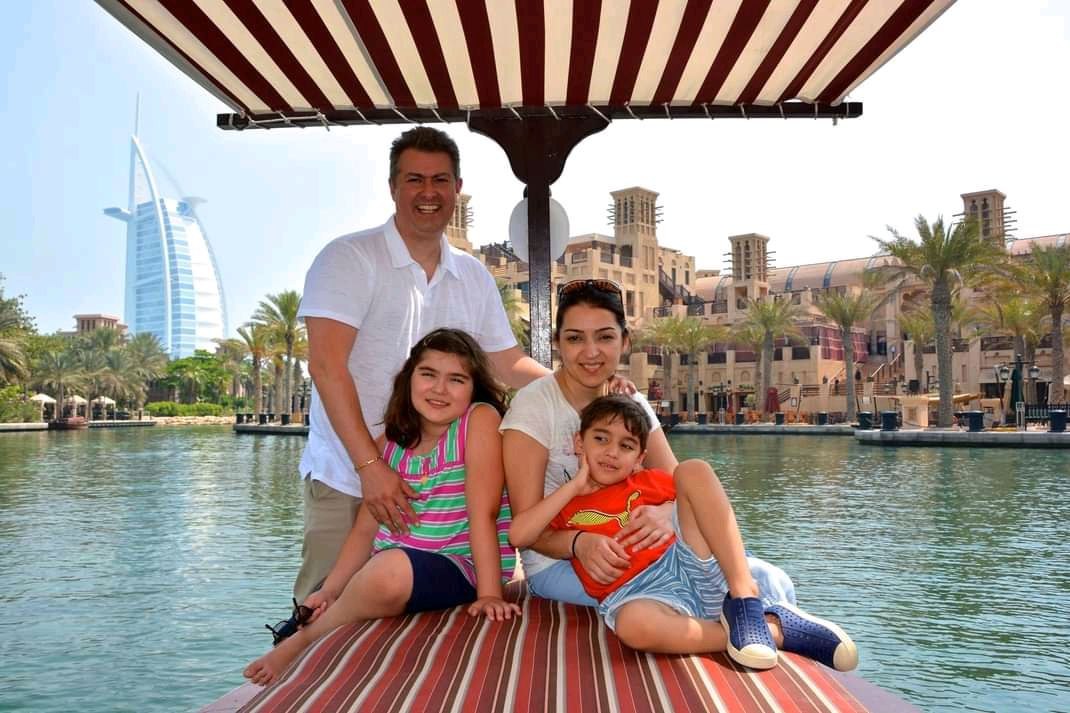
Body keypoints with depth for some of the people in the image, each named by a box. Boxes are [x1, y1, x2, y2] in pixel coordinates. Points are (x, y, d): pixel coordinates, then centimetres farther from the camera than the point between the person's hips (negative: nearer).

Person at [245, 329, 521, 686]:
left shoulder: (480, 419, -10)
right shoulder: (391, 443, 6)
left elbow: (483, 513, -15)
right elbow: (366, 527, 7)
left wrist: (489, 593, -19)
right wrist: (329, 590, -3)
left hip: (461, 569, -6)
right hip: (385, 572, 6)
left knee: (389, 569, -33)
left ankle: (298, 648, -11)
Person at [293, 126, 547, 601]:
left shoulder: (474, 276, 10)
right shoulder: (349, 258, -7)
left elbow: (508, 364, 12)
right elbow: (326, 365, -15)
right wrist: (369, 465, -22)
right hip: (347, 479, -4)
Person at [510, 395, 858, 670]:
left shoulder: (649, 482, 20)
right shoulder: (567, 504, 16)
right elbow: (519, 535, -2)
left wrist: (666, 514, 8)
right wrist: (575, 485, 3)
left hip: (689, 567, 2)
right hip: (642, 594, -2)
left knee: (694, 469, -15)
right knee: (634, 624, -41)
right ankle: (776, 629, -23)